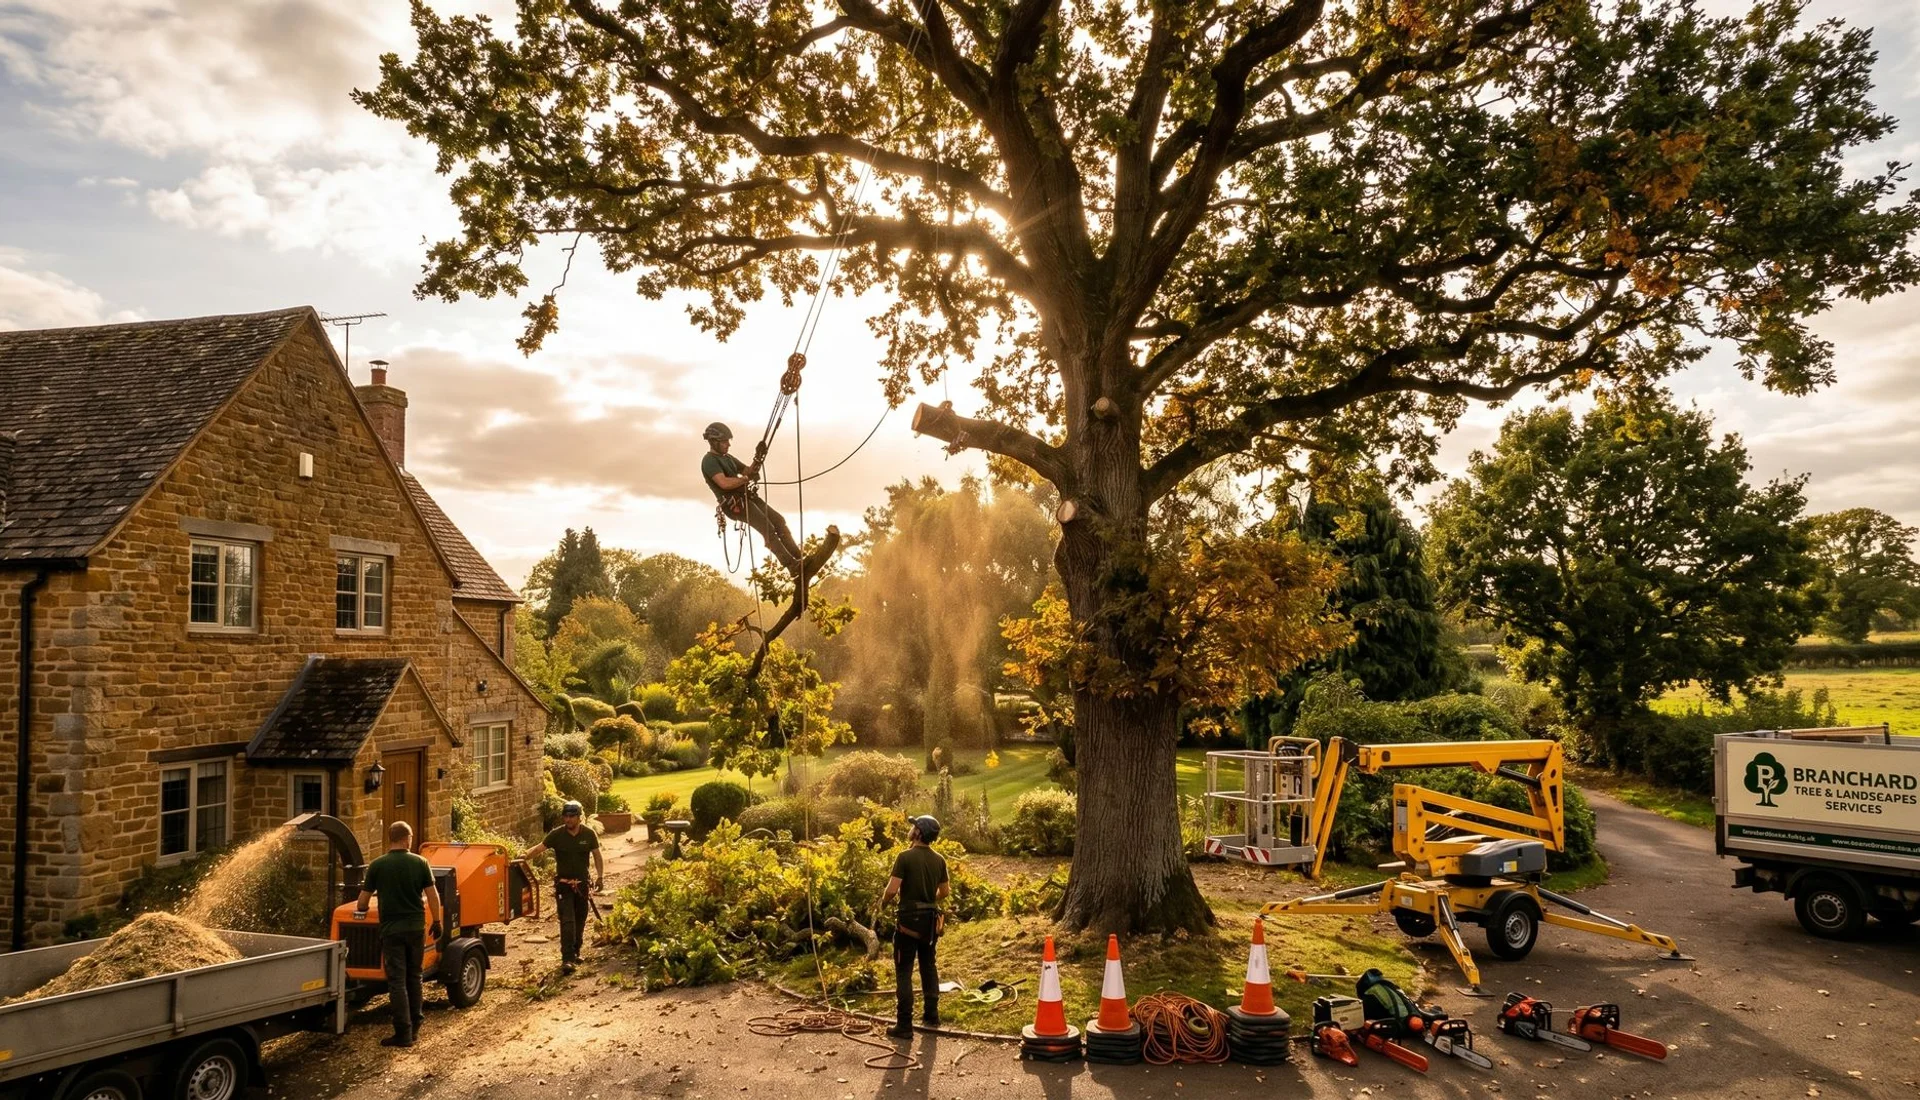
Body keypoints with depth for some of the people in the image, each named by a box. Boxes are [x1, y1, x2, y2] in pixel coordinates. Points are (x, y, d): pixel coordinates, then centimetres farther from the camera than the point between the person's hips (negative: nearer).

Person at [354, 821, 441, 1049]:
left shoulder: (377, 865, -5)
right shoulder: (420, 863, -2)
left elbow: (364, 899, 2)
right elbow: (432, 895, -2)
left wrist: (360, 910, 25)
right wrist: (437, 921, 9)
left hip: (391, 929, -2)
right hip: (416, 927, 2)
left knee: (397, 981, 0)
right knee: (414, 977, 16)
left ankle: (403, 1033, -3)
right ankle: (414, 1026, 22)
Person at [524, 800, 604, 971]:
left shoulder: (589, 834, -5)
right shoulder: (557, 835, -8)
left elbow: (597, 856, 3)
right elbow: (538, 849, -14)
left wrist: (600, 876, -2)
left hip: (582, 883, 2)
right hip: (563, 884, -2)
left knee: (580, 921, 12)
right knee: (567, 921, -12)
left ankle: (575, 953, 28)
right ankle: (567, 958, -15)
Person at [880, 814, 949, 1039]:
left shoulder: (905, 857, -16)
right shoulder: (939, 860, 2)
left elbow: (892, 889, -19)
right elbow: (944, 892, 10)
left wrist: (883, 902, 1)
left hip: (909, 919, -6)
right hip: (930, 920, 6)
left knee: (904, 972, 1)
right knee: (929, 966, 20)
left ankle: (904, 1025, 2)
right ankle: (932, 1015, 27)